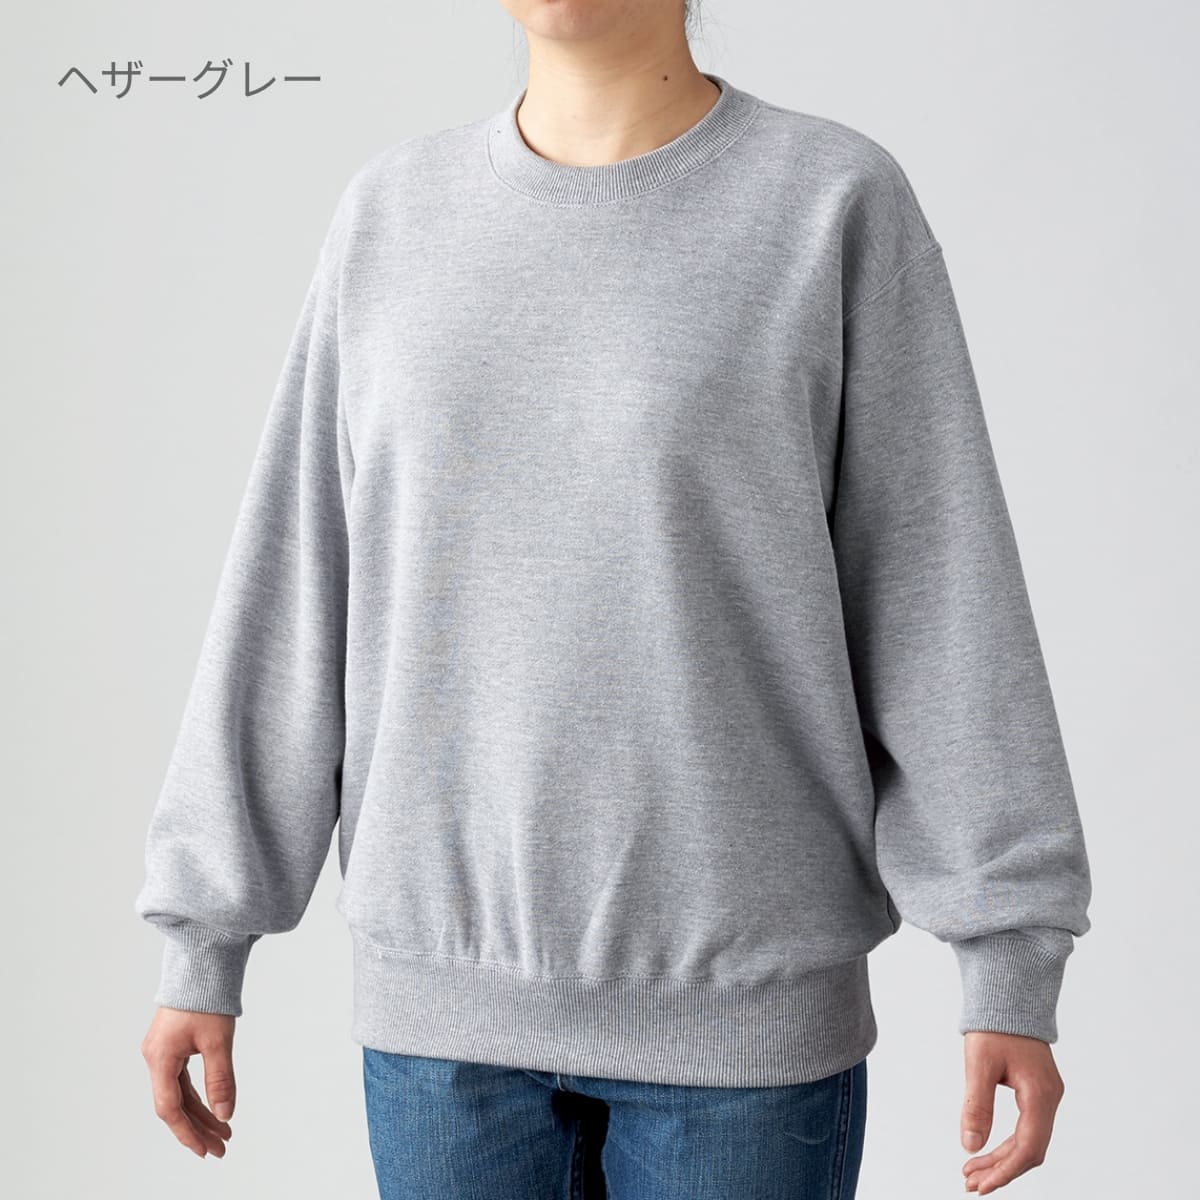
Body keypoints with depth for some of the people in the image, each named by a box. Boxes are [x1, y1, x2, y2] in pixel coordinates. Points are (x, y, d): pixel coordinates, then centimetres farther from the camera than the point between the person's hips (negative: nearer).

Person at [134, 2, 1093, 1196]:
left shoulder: (839, 204, -5)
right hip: (445, 992, 3)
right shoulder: (390, 214, 4)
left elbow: (943, 589, -5)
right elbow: (293, 589, 5)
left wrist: (1012, 964, -8)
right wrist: (205, 942, 4)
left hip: (742, 1001, -2)